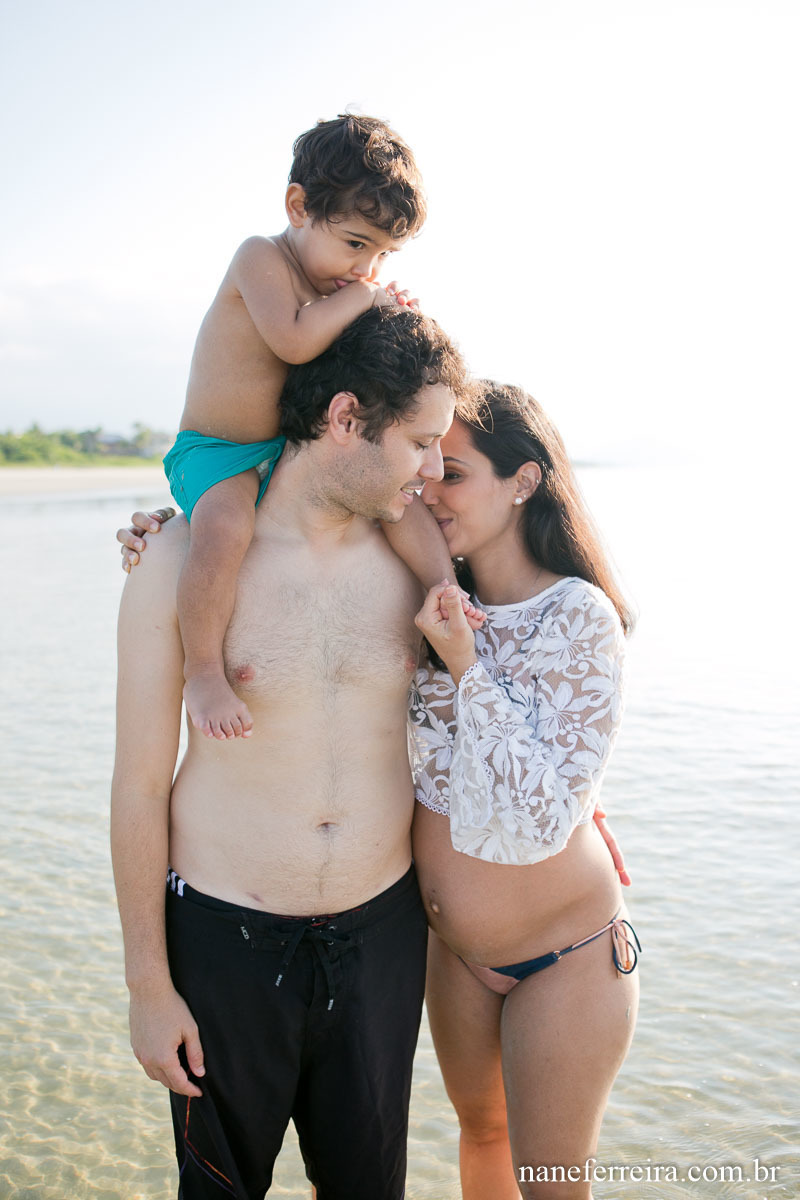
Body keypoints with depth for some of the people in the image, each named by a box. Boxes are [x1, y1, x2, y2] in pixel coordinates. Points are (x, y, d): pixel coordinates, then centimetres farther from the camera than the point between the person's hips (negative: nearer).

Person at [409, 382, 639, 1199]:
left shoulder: (577, 616, -22)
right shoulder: (432, 606, -7)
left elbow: (543, 818, -26)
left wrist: (465, 671, -31)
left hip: (565, 955, -5)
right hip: (456, 945, 5)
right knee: (481, 1132, 27)